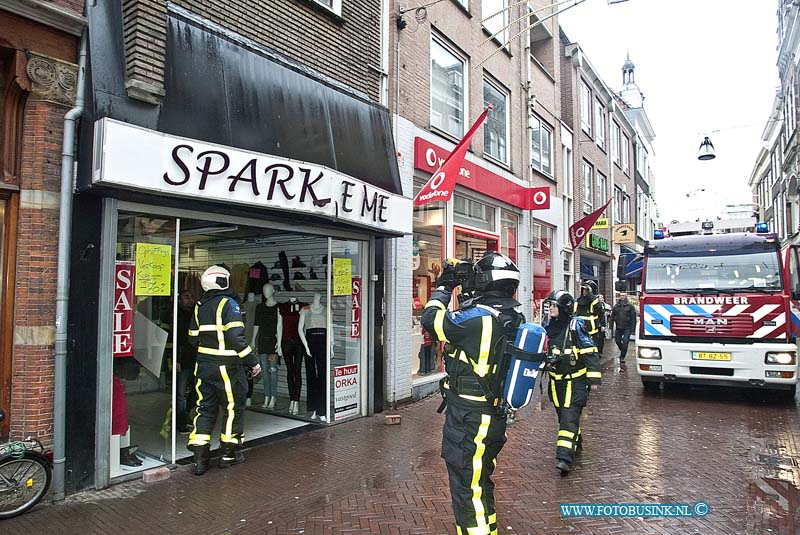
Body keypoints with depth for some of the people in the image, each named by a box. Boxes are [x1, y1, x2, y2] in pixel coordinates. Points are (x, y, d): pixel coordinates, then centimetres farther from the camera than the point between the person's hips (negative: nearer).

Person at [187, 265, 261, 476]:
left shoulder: (199, 306, 8)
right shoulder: (228, 304, -13)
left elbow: (193, 338, 13)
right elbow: (236, 337, -21)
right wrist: (253, 362, -14)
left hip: (204, 365, 7)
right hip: (227, 367, -6)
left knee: (205, 408, 12)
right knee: (234, 407, 9)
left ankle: (200, 458, 11)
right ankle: (229, 453, 19)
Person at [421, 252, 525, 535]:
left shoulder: (478, 318, -26)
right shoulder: (513, 320, 0)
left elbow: (430, 318, -15)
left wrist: (445, 286, -1)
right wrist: (465, 291, 11)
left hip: (469, 421, -9)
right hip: (493, 416, 9)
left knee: (468, 493, 6)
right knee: (480, 485, 27)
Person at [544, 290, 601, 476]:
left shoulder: (576, 326, -13)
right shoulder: (549, 327, 6)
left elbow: (590, 353, -11)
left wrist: (594, 378, -12)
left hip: (576, 380, -6)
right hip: (556, 381, 7)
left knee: (569, 418, -13)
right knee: (563, 416, 17)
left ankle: (565, 458, -15)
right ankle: (576, 442, 41)